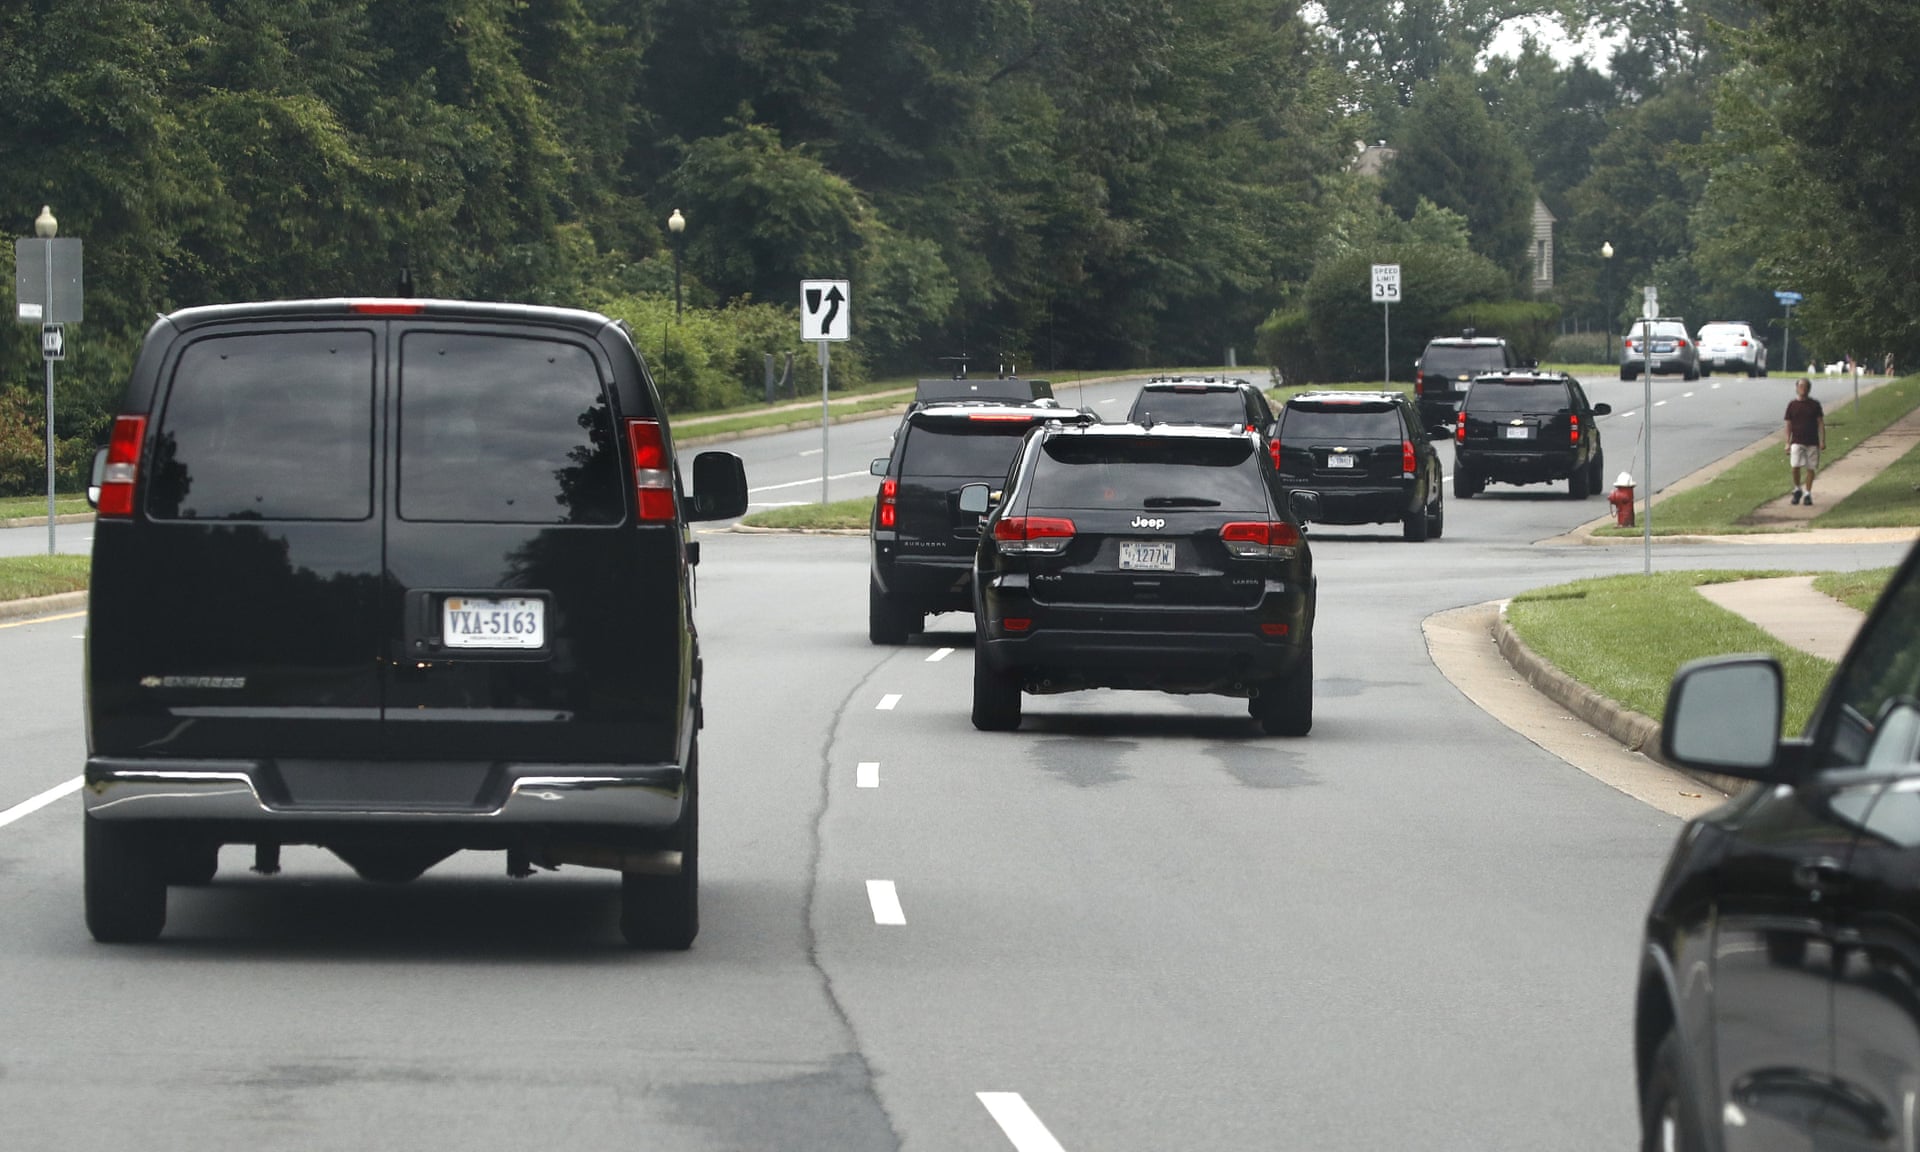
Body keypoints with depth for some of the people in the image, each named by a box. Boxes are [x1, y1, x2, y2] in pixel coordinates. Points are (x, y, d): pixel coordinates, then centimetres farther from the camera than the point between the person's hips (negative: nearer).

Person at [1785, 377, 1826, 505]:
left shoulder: (1814, 405, 3)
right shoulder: (1792, 406, 4)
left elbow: (1821, 423, 4)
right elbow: (1788, 425, 7)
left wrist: (1822, 441, -3)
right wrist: (1787, 443, 2)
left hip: (1812, 442, 1)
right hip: (1797, 442, -1)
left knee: (1811, 468, 3)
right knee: (1795, 467, -15)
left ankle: (1807, 494, 14)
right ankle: (1797, 490, 6)